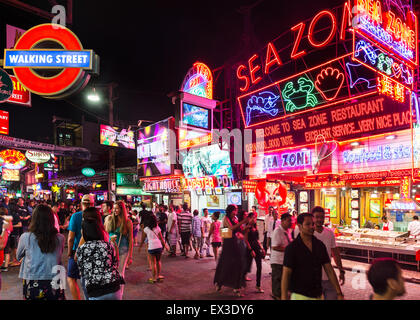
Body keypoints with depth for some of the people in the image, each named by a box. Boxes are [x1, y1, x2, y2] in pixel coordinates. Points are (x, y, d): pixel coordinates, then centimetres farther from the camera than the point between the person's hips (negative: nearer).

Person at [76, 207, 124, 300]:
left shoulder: (80, 250, -5)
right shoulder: (111, 245, -6)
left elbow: (82, 272, 6)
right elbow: (115, 266, 5)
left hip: (95, 294, 0)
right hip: (115, 290, 1)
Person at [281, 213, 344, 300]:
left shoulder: (320, 245, 2)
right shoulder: (292, 248, -12)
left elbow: (329, 270, 5)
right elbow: (286, 275, -12)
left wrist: (339, 294, 3)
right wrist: (284, 297, -16)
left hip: (318, 295, 5)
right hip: (299, 295, -5)